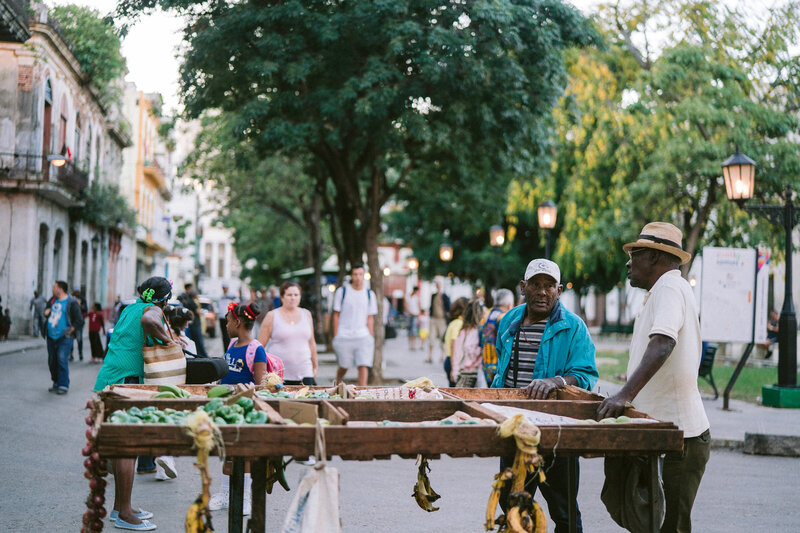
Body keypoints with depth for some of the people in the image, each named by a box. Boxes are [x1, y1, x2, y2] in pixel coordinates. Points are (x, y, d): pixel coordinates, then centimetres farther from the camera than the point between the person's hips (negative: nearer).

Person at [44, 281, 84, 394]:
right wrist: (46, 312, 6)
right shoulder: (53, 300, 13)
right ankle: (56, 383, 23)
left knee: (62, 360, -14)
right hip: (51, 337, 7)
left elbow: (79, 320, -7)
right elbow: (47, 311, 29)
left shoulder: (71, 302, -7)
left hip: (64, 338, -7)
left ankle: (63, 386, -13)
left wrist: (70, 331, -12)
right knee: (52, 361, 10)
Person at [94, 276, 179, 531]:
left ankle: (119, 506, 24)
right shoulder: (153, 310, -8)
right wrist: (165, 339, -17)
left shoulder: (130, 308, 19)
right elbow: (147, 321, -32)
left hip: (109, 380, 10)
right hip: (125, 381, -10)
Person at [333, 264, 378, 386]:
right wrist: (335, 337, 0)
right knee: (343, 367, 7)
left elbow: (370, 318, 12)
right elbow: (336, 315, 4)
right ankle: (337, 385, 35)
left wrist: (371, 338, 7)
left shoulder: (370, 294, 10)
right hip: (344, 336, -1)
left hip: (363, 336, 1)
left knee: (364, 366, -11)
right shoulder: (342, 291, 3)